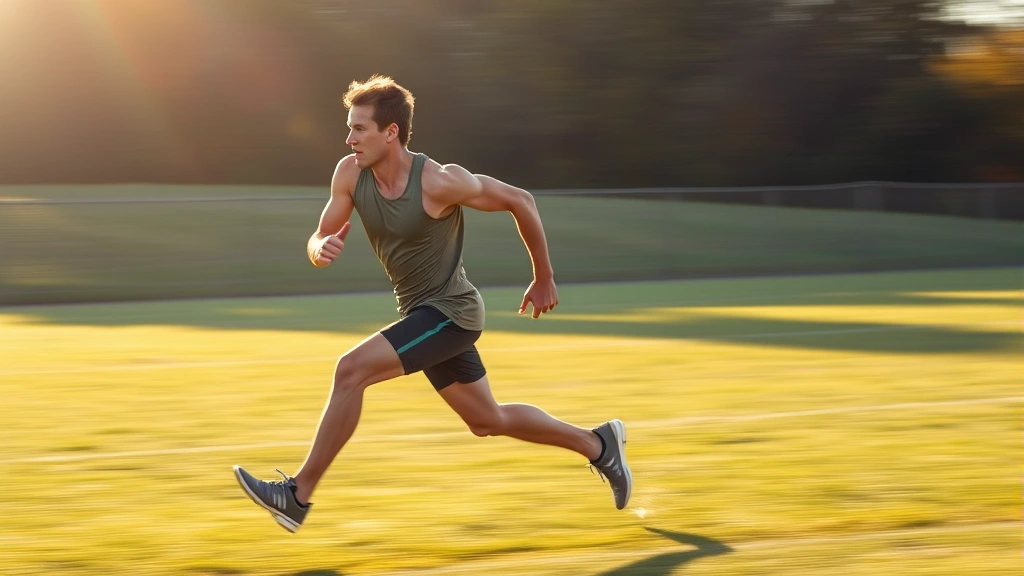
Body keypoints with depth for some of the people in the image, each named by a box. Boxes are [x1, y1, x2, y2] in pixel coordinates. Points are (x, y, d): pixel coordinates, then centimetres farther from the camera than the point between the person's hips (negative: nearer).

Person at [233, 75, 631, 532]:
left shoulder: (438, 183, -23)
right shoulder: (351, 174, -6)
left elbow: (520, 201, -12)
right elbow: (319, 238, 1)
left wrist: (544, 280, -2)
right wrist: (321, 250, -26)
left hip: (449, 311, -8)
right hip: (421, 313, 8)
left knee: (351, 370, -22)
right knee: (487, 421, 19)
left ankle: (298, 495, -15)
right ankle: (597, 445, 37)